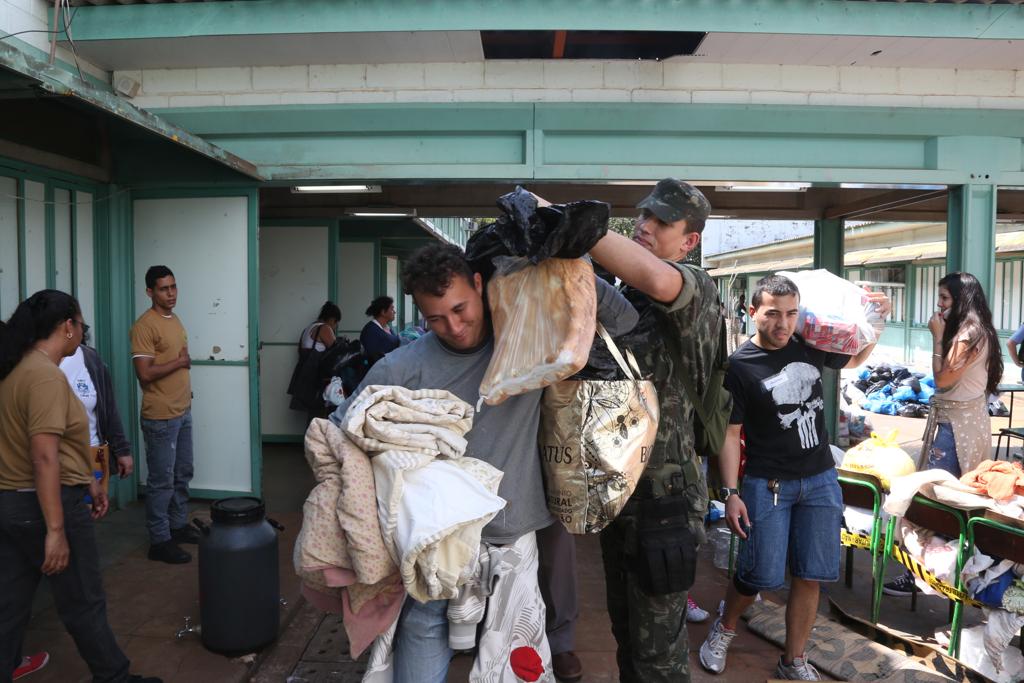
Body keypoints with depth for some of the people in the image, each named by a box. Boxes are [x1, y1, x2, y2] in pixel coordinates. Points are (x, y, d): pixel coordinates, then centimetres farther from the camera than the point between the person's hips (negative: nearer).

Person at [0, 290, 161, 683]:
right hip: (45, 505, -9)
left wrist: (88, 481, 23)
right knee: (83, 603, 7)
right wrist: (56, 530, -25)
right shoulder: (46, 376, -21)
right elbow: (45, 458, -26)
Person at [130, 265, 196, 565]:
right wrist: (179, 362, -13)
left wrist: (185, 386, 11)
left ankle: (178, 525, 32)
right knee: (162, 481, 0)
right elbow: (145, 373, -23)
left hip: (183, 411, 9)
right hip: (161, 417, -9)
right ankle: (159, 541, 10)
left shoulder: (175, 320, 11)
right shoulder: (144, 325, -16)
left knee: (182, 475, 18)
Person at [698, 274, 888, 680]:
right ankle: (724, 629, 27)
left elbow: (855, 360, 22)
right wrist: (731, 493, -15)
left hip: (820, 480, 4)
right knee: (762, 575, -4)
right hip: (767, 484, -4)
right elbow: (730, 434, -10)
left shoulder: (809, 346, 1)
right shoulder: (739, 366, -12)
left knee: (810, 577, 7)